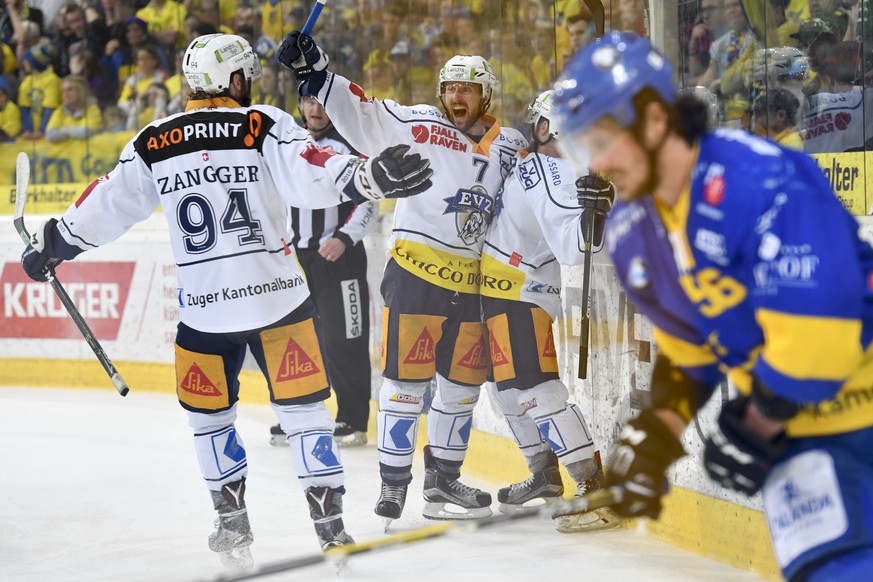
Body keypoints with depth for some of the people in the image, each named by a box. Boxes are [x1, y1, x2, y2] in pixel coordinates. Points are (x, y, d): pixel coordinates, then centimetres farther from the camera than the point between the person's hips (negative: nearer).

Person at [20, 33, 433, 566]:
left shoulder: (152, 144, 5)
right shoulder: (265, 126, -3)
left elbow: (107, 206, 12)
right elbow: (311, 175, -19)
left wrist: (51, 243, 25)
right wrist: (369, 175, -24)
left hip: (203, 309, 2)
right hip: (279, 299, -2)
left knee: (209, 413, 21)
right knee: (303, 408, 6)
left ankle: (233, 524, 23)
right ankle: (331, 526, 3)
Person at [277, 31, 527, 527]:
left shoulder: (510, 147, 10)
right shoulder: (418, 125, -3)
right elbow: (363, 115, -11)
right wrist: (313, 72, -21)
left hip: (473, 281, 5)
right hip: (416, 270, -5)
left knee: (463, 383, 11)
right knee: (407, 376, -4)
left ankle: (443, 479, 25)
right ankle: (394, 483, 2)